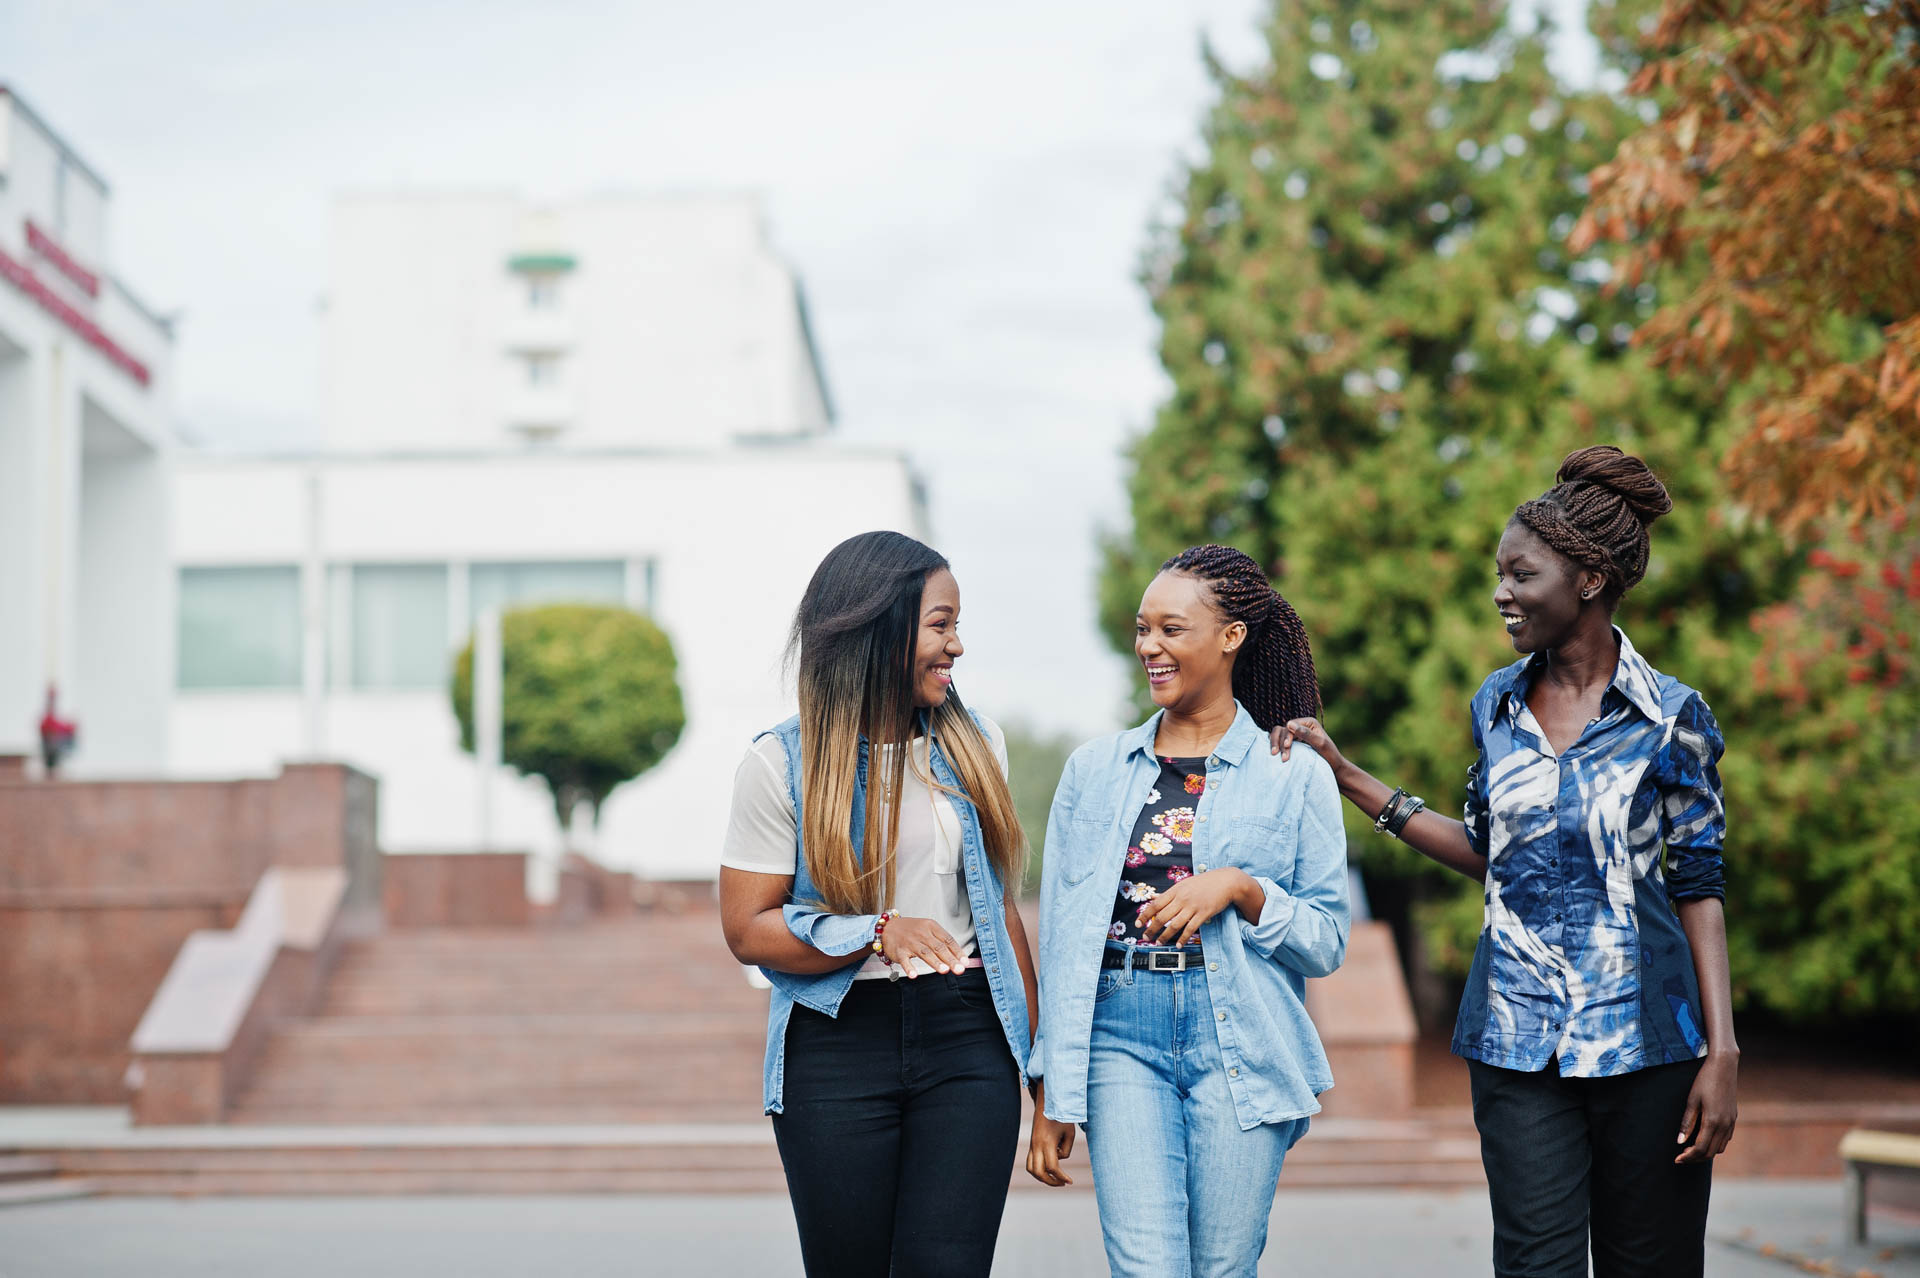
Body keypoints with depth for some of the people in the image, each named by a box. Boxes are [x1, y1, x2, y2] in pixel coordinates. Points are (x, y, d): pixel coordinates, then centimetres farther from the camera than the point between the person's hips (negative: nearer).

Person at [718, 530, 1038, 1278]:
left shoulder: (974, 745, 10)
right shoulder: (782, 765, -3)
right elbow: (747, 931, -4)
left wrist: (1040, 1049, 15)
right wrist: (877, 933, -18)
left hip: (966, 1040, 2)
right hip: (836, 1049, -2)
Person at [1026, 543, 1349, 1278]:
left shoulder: (1296, 777, 4)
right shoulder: (1095, 770, 10)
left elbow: (1327, 943, 5)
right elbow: (1060, 940, 10)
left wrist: (1239, 888, -12)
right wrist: (1049, 1094, 7)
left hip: (1239, 1048, -1)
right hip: (1121, 1044, 1)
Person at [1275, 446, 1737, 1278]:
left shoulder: (1671, 717, -3)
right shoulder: (1497, 705, 9)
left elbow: (1698, 887, -2)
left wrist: (1721, 1053, -8)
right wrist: (1345, 775, 15)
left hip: (1643, 1038, -3)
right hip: (1518, 1043, 3)